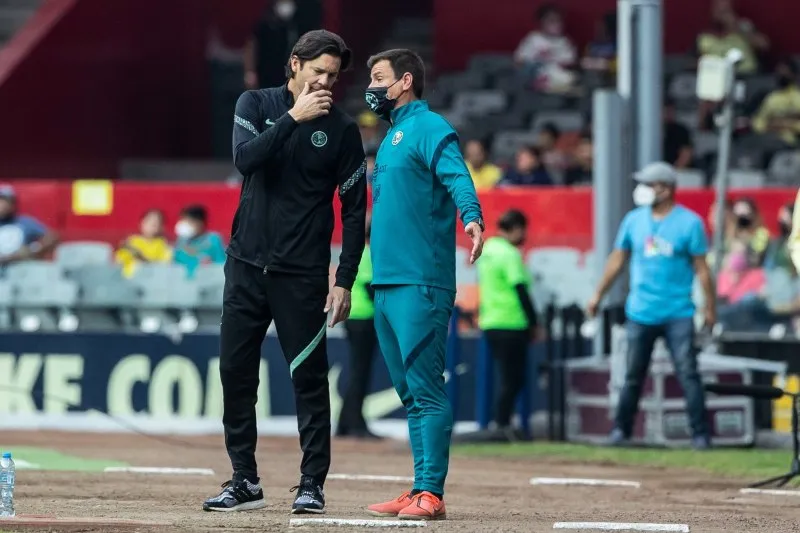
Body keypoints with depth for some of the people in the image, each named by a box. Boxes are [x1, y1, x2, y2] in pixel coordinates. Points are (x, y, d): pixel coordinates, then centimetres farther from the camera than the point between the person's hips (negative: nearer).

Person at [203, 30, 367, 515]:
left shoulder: (342, 129, 1)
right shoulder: (256, 105, 4)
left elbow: (355, 210, 1)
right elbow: (245, 158, -15)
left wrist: (345, 282, -6)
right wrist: (294, 118, -20)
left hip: (302, 275, -2)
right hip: (247, 265, 2)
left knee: (309, 378, -4)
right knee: (236, 373, 3)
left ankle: (312, 484, 2)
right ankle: (245, 482, 12)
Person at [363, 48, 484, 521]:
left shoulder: (429, 128, -7)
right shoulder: (393, 136, 22)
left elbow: (456, 177, -24)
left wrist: (471, 217, -44)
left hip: (420, 285, -10)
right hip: (387, 284, 10)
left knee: (426, 389, -12)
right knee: (411, 393, 11)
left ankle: (431, 494, -14)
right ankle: (420, 491, 15)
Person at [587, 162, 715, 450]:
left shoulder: (689, 223, -5)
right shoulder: (634, 220, 6)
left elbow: (701, 268, -3)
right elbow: (617, 259, 15)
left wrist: (710, 307, -4)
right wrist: (598, 295, 15)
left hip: (678, 315, -3)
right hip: (640, 314, 3)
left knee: (688, 374, -7)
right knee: (633, 376, 8)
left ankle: (701, 434, -4)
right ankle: (621, 429, 17)